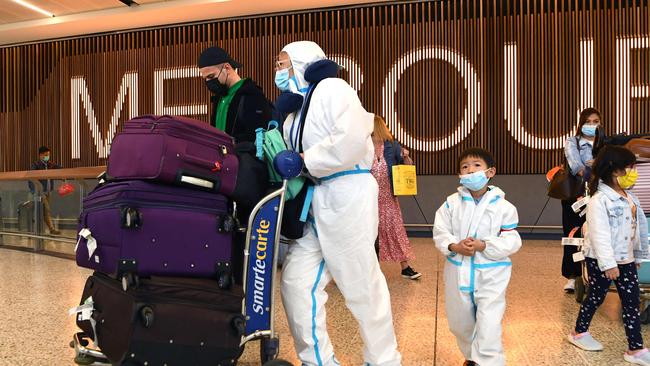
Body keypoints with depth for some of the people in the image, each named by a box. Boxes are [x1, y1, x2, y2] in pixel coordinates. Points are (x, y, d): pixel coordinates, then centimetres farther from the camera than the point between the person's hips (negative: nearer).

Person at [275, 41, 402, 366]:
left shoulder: (331, 87, -5)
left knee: (362, 287, 3)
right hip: (313, 204, 9)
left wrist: (302, 162, -16)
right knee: (295, 281, 5)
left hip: (346, 197, -8)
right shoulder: (293, 108, 21)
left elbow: (351, 138, -21)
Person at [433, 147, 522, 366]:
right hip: (458, 271, 4)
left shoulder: (503, 207, -8)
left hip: (491, 274, -3)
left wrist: (482, 246, -22)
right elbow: (440, 231, -1)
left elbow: (512, 242, -9)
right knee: (459, 322, 18)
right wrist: (455, 246, -19)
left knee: (488, 325, -7)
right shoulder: (452, 203, -2)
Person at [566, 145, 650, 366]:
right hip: (601, 262, -8)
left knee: (632, 303, 7)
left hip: (626, 260, 8)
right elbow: (599, 235, -23)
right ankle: (579, 333, 28)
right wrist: (608, 264, -26)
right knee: (596, 298, 8)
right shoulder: (599, 200, -18)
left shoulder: (629, 198, 9)